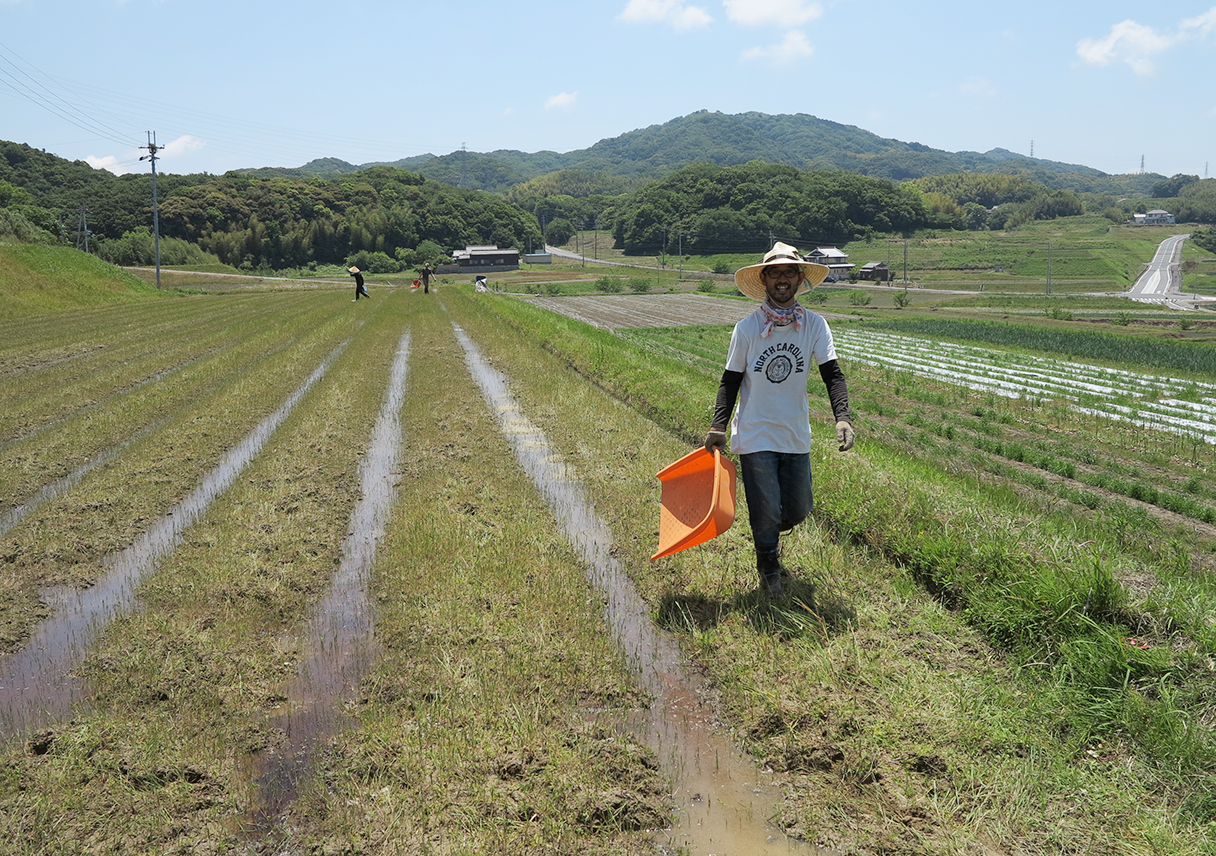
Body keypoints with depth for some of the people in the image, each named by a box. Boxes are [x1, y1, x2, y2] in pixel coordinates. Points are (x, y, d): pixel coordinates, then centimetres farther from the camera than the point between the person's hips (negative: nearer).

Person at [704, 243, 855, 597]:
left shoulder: (814, 325, -4)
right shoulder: (747, 328, -8)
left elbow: (832, 374, -9)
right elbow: (731, 381, -2)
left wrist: (842, 417, -25)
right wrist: (718, 426, -12)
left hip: (796, 436, 2)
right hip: (755, 436, -2)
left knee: (797, 510, 11)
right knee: (766, 511, 3)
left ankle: (767, 538, 44)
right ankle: (769, 569, 29)